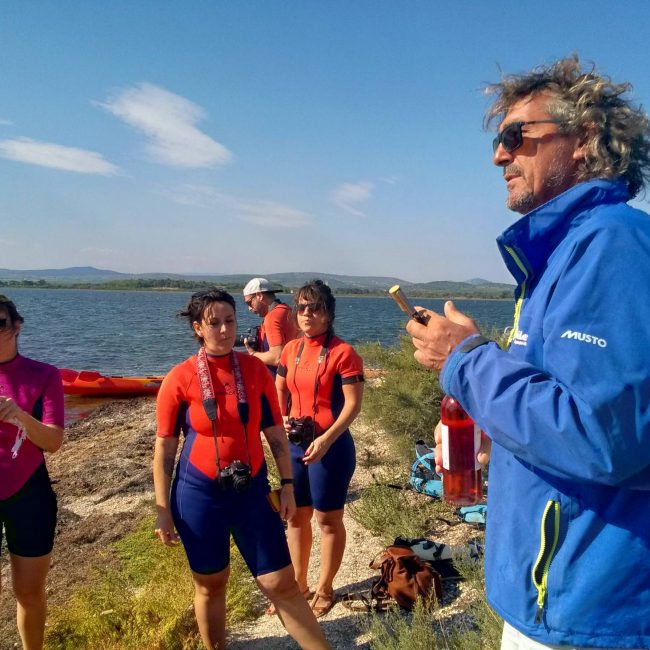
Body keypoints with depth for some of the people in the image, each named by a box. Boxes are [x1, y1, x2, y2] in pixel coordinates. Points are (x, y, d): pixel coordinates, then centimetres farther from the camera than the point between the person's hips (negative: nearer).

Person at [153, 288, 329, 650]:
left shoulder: (256, 370, -3)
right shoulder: (179, 379, -9)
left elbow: (276, 433, 4)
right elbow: (165, 447, -3)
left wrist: (288, 484, 1)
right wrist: (163, 509, -2)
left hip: (252, 490, 1)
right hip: (199, 494, -1)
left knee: (281, 583, 4)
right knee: (211, 584, 16)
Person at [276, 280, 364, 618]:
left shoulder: (343, 352, -13)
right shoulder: (291, 350, 6)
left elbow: (353, 404, -16)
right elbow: (279, 390, 18)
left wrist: (326, 440, -25)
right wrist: (281, 419, 0)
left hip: (330, 447, -6)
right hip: (295, 444, 6)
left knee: (328, 519, 9)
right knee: (296, 516, 17)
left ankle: (324, 590, 28)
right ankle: (298, 585, 35)